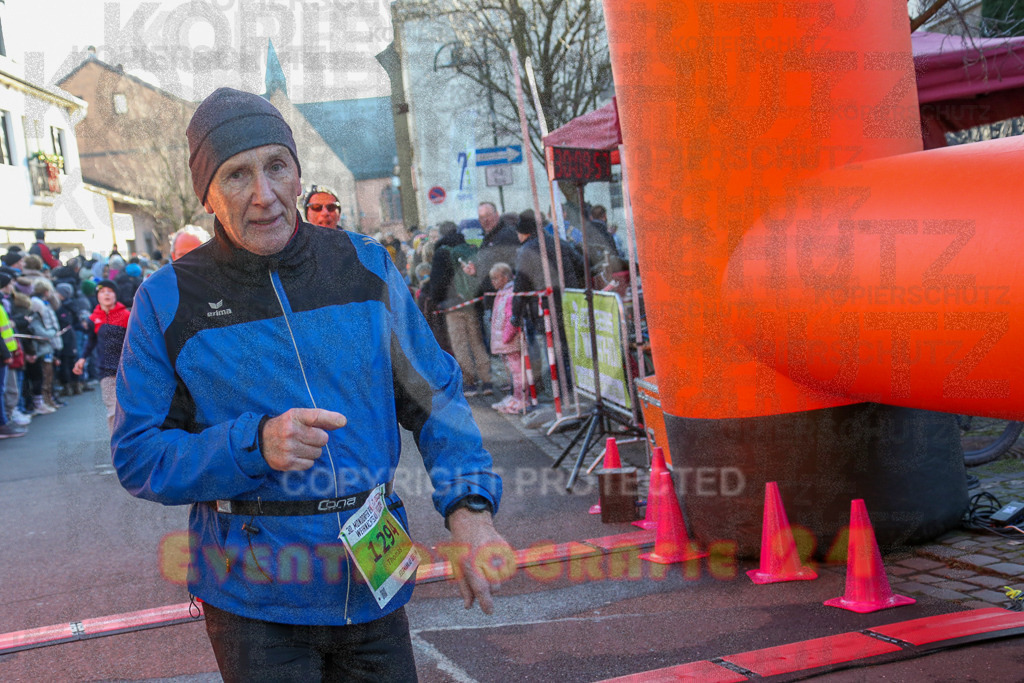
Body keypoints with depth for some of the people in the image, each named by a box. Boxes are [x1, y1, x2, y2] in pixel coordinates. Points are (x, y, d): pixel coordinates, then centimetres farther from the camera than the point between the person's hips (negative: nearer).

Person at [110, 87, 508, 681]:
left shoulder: (365, 265, 2)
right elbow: (137, 455, -6)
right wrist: (255, 445, -22)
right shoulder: (168, 301, -5)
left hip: (375, 582, 3)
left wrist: (469, 505, -12)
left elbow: (435, 394, 3)